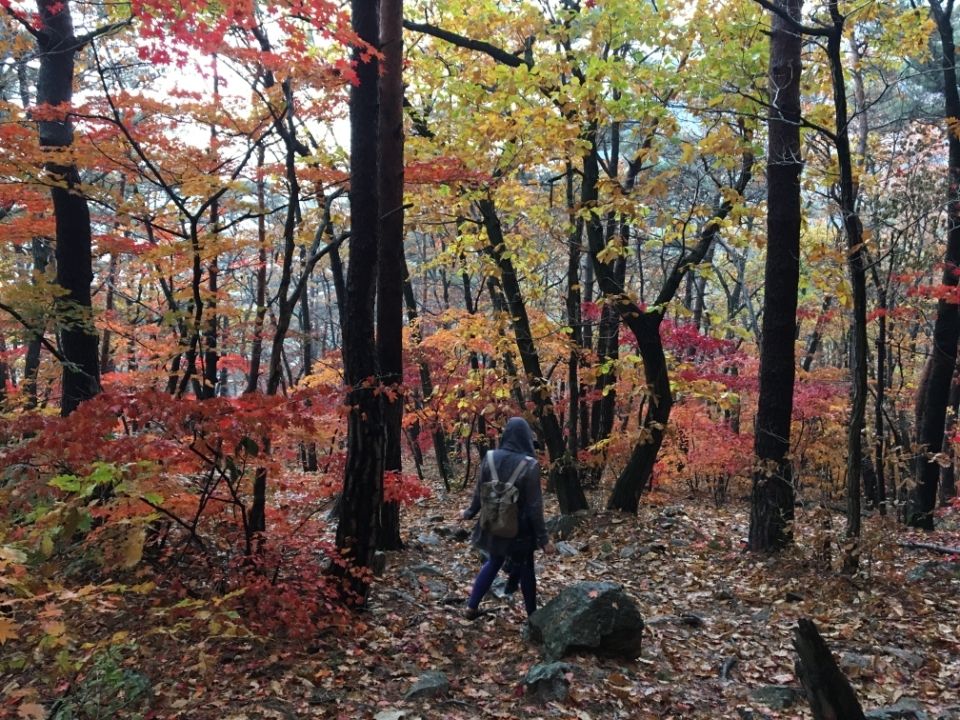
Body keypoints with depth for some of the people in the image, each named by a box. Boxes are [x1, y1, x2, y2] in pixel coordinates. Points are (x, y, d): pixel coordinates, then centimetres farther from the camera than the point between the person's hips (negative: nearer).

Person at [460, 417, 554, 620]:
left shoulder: (490, 458, -8)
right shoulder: (529, 465, -20)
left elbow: (479, 492, 2)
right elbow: (534, 506, -17)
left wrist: (469, 512, 21)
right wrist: (543, 538, -10)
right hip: (520, 528, -4)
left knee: (493, 562, 24)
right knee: (525, 569, 15)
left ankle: (471, 607, 27)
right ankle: (532, 616, 27)